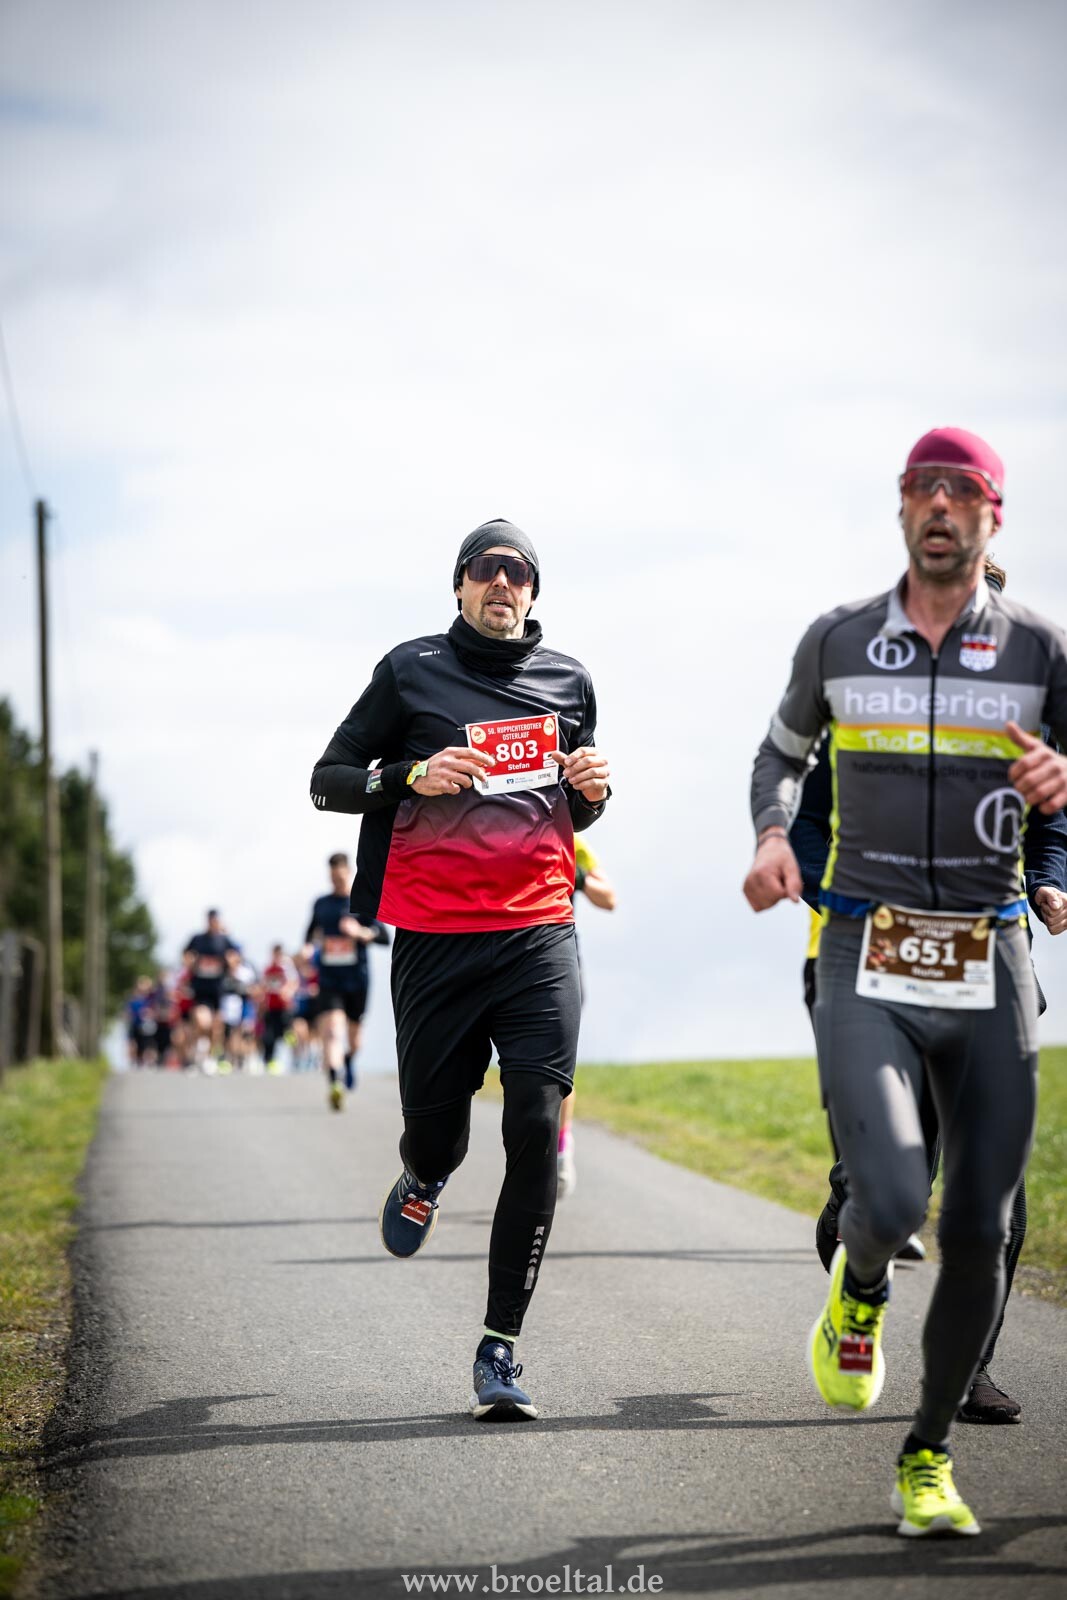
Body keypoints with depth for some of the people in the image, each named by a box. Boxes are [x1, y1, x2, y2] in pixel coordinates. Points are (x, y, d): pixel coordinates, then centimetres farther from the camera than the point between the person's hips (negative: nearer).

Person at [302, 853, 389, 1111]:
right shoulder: (321, 904, 9)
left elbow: (384, 937, -5)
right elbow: (313, 930, 25)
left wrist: (360, 932, -23)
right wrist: (309, 947, 3)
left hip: (357, 979, 0)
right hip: (328, 980, 0)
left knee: (353, 1033, 16)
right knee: (331, 1031, -19)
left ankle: (349, 1061, 50)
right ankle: (334, 1085, -31)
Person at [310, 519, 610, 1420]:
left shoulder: (568, 683, 14)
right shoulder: (412, 671, 5)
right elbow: (327, 781, 6)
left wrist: (593, 792, 3)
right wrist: (410, 776, -11)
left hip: (540, 934, 1)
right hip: (435, 934, -1)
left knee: (536, 1130, -11)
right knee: (436, 1127, 5)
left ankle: (501, 1346, -6)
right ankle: (424, 1183, 45)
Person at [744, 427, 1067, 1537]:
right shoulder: (839, 641, 7)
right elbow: (783, 751, 23)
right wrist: (771, 837, 3)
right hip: (867, 969, -1)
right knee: (892, 1205, -20)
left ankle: (927, 1460, 20)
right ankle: (859, 1289, 18)